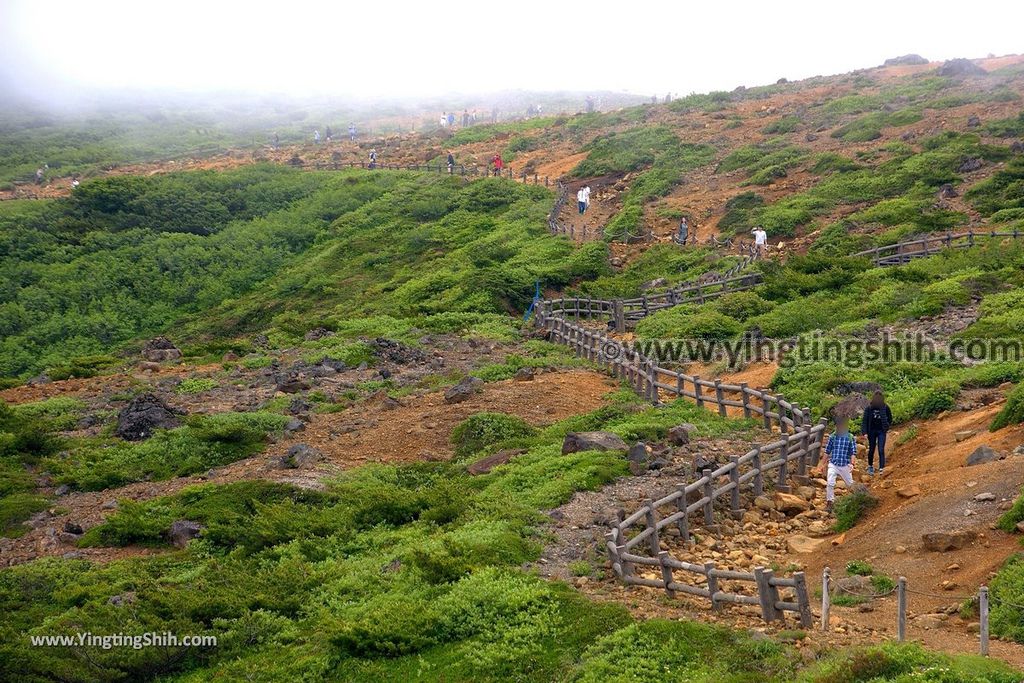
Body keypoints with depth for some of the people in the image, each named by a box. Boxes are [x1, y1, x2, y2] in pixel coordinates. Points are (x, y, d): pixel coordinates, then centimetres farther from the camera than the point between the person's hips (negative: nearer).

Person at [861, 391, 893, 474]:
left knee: (881, 450, -7)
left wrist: (886, 427, 4)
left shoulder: (885, 407, -5)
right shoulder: (869, 408, -7)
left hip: (881, 431, -1)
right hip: (872, 431, 1)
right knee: (871, 450, 10)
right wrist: (864, 432, -12)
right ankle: (870, 466, 29)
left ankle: (881, 468, -4)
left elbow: (890, 418, 11)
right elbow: (865, 420, -5)